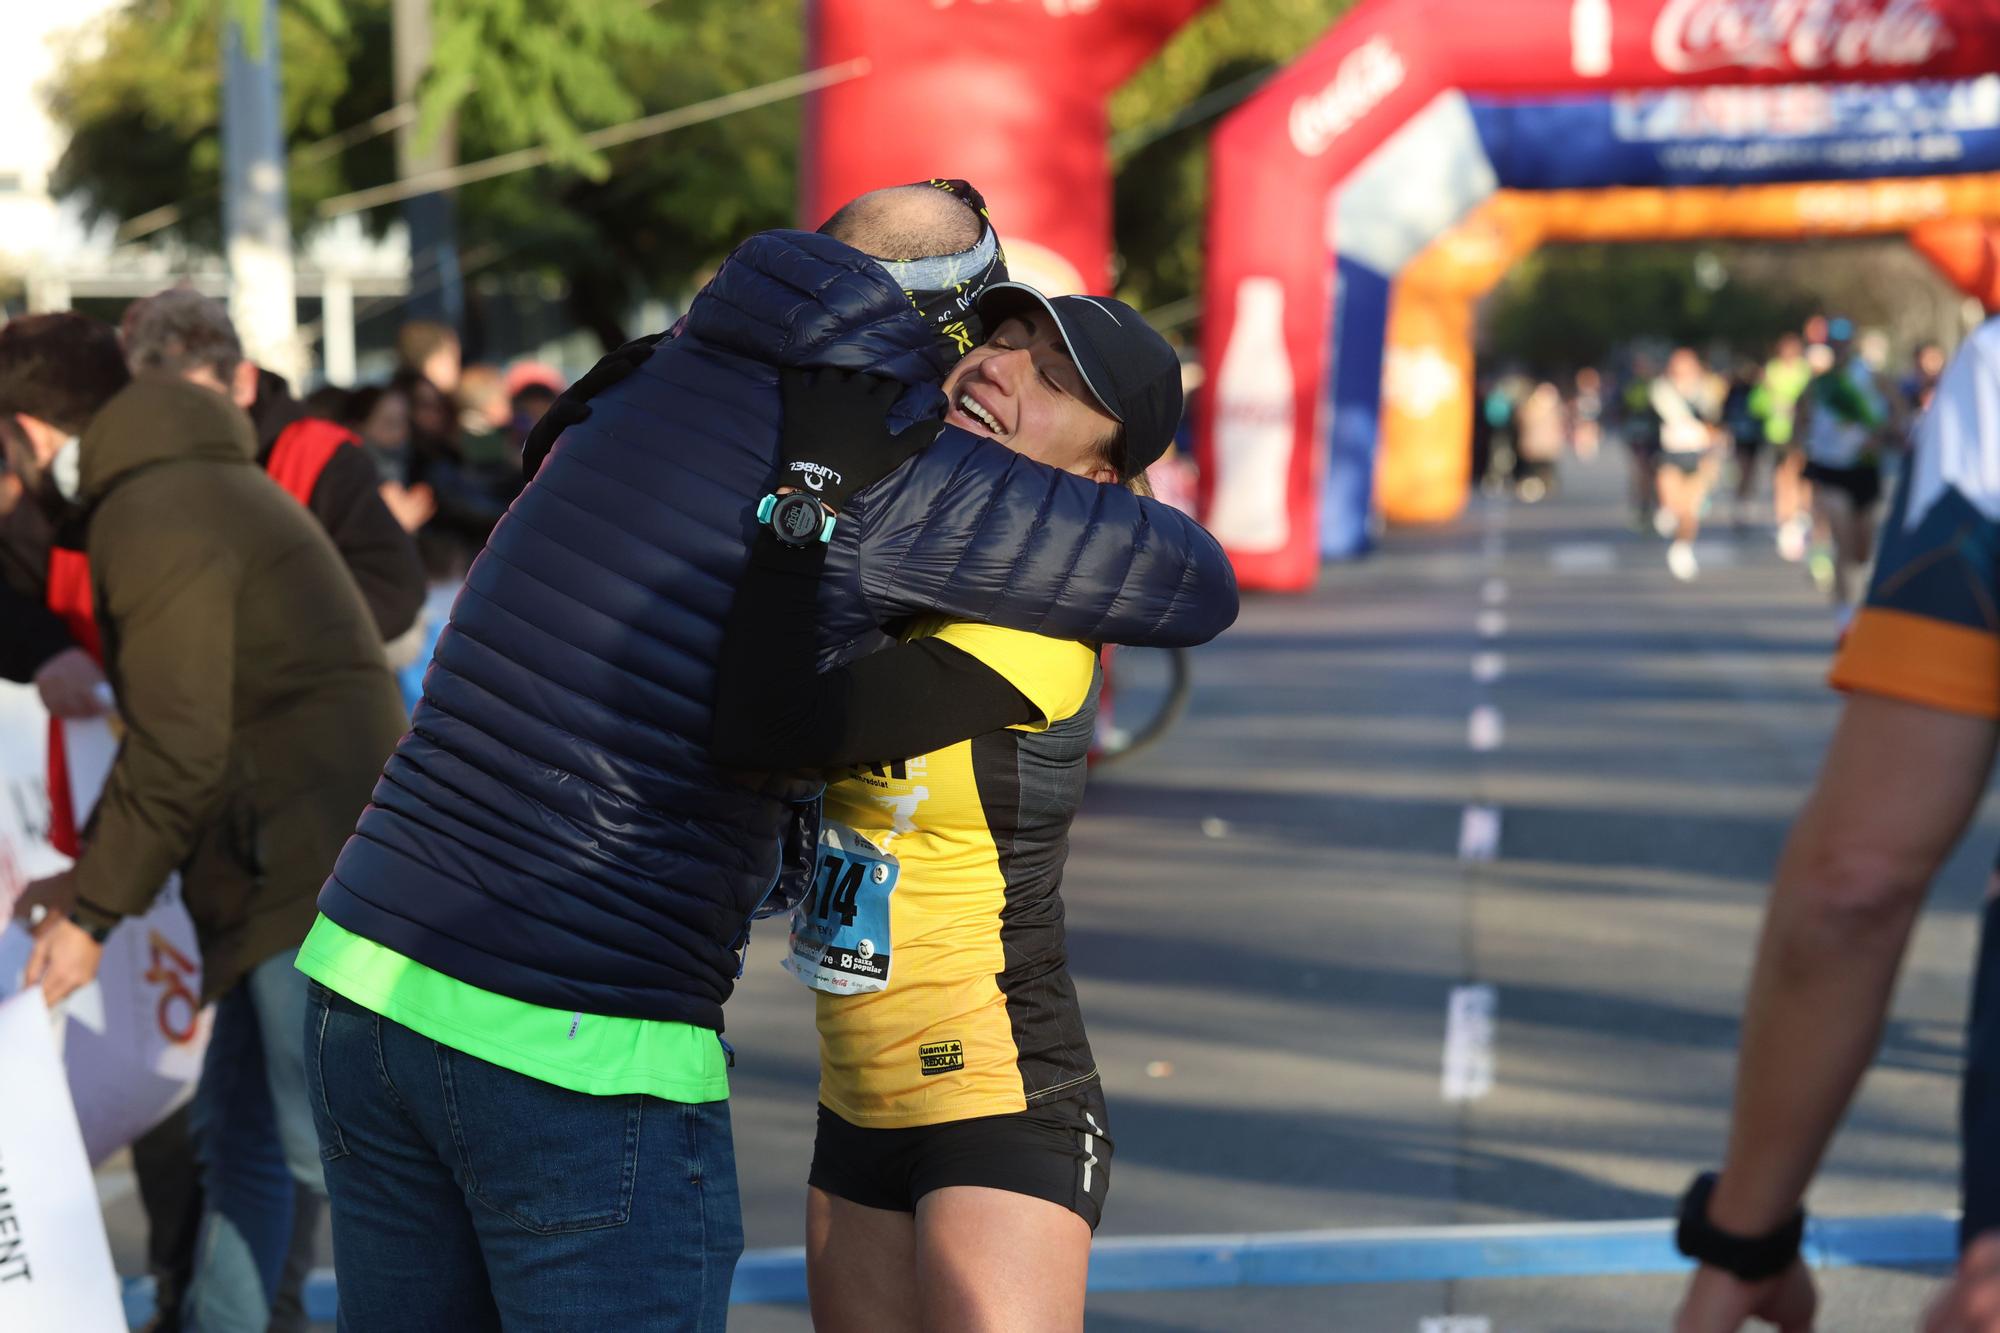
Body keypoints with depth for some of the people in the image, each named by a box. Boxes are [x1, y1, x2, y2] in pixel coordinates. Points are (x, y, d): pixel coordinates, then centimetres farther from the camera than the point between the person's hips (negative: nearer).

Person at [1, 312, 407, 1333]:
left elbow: (177, 752, -18)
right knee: (239, 1127, 16)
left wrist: (93, 912, -9)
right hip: (298, 865, 11)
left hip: (311, 865, -11)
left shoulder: (153, 521, -13)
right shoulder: (210, 483, 20)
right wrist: (92, 877, 21)